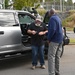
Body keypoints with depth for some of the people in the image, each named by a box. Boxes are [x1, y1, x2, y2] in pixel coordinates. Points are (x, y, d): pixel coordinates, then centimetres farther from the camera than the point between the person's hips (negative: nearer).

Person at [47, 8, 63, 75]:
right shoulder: (58, 18, 16)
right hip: (60, 39, 9)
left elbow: (52, 30, -23)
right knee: (57, 57, 14)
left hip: (54, 40, -9)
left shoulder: (52, 18, -13)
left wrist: (49, 38, -13)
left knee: (51, 56, -8)